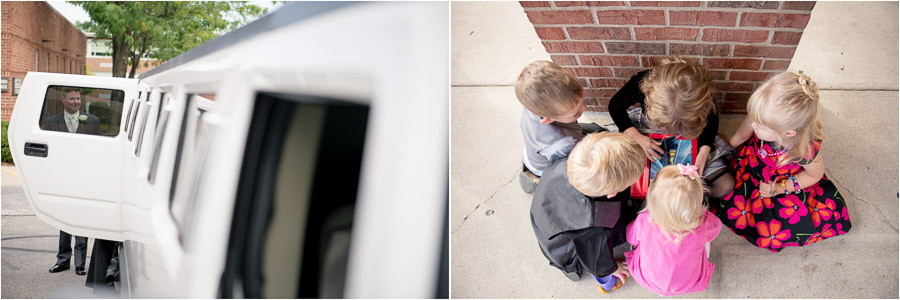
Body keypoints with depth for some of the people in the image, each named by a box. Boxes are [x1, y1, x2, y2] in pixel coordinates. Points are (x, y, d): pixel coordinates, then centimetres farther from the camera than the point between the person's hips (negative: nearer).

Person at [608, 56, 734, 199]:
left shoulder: (704, 95, -32)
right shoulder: (641, 83, -35)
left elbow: (712, 120, -8)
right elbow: (615, 105, -15)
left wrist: (703, 154, -20)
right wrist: (637, 137, -26)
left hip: (690, 139, 0)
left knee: (725, 187, -13)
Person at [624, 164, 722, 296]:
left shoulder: (644, 222, -35)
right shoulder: (701, 227, -36)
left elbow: (631, 237, -9)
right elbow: (716, 225, -9)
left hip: (647, 280, 0)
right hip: (689, 284, 0)